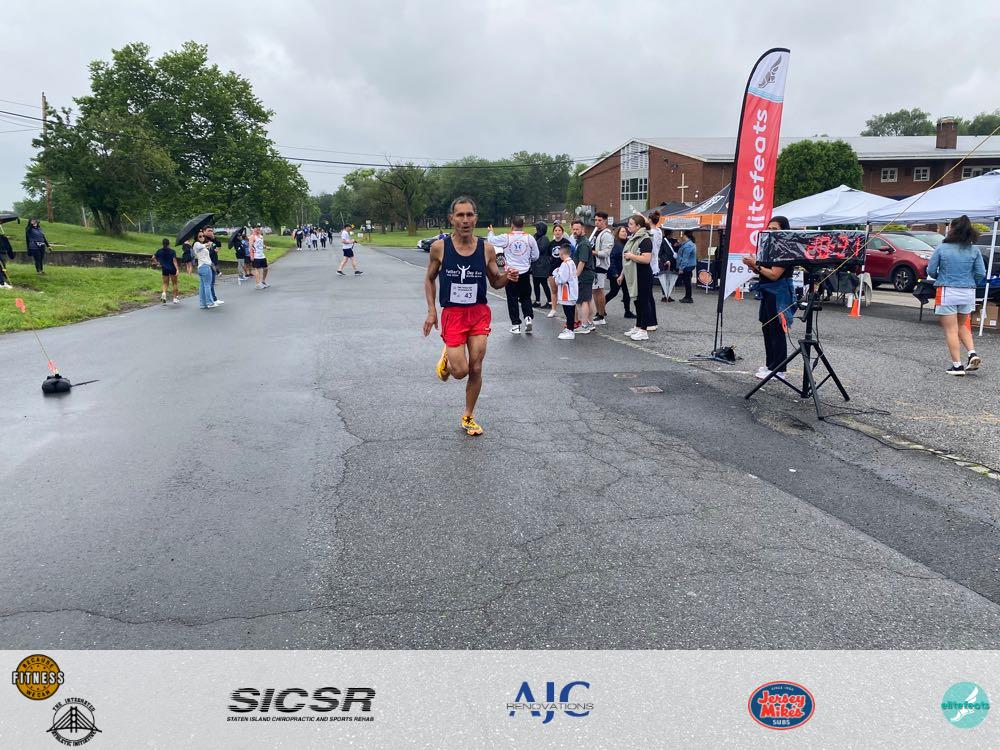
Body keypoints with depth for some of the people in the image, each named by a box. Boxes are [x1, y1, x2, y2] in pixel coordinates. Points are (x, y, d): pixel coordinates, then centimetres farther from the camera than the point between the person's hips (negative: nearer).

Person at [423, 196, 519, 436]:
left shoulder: (487, 249, -3)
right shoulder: (439, 247, -7)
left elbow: (495, 283, 8)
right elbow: (430, 279, 7)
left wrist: (507, 277, -15)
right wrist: (431, 310, -3)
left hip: (479, 313, 2)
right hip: (452, 314, -1)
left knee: (475, 369, 2)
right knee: (460, 371, -9)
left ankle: (468, 416, 22)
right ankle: (446, 358, 28)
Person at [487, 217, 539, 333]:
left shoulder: (506, 238, -9)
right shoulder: (529, 238, -3)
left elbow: (491, 240, 4)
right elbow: (535, 256, 4)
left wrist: (490, 232, 26)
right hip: (525, 272, 2)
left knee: (512, 299, 6)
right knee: (526, 297, 16)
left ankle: (516, 325, 7)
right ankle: (528, 318, -1)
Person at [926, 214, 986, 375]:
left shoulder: (942, 248, -8)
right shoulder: (974, 250, 0)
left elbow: (930, 270, -4)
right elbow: (981, 273, 0)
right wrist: (972, 283, 19)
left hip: (947, 293, -4)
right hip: (968, 293, 4)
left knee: (951, 330, 2)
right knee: (962, 326, 24)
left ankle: (957, 365, 1)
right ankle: (972, 353, 6)